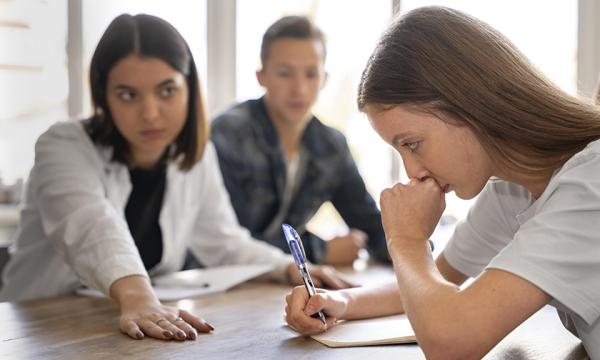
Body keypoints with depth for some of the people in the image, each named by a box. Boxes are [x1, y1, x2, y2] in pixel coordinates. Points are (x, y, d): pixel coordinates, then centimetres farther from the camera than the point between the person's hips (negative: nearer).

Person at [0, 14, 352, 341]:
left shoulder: (197, 156, 1)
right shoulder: (63, 148, -15)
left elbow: (225, 243, 11)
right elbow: (93, 227, -34)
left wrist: (292, 268, -5)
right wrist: (138, 299, -51)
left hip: (147, 333, 3)